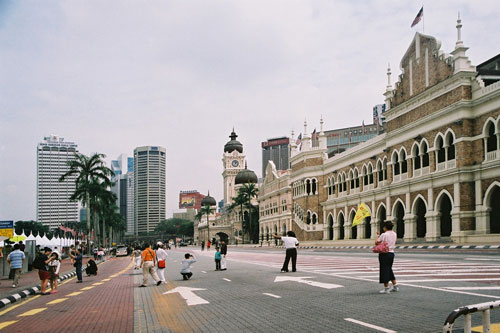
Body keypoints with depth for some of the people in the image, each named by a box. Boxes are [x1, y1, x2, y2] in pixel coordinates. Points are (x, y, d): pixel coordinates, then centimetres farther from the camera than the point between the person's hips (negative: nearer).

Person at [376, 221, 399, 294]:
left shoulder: (384, 235, -14)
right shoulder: (394, 234, 7)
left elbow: (376, 242, -7)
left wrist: (378, 236, 9)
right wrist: (380, 235, 18)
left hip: (384, 253, -7)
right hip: (391, 253, 7)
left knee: (384, 270, 0)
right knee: (389, 270, 20)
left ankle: (386, 288, 3)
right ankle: (395, 286, 25)